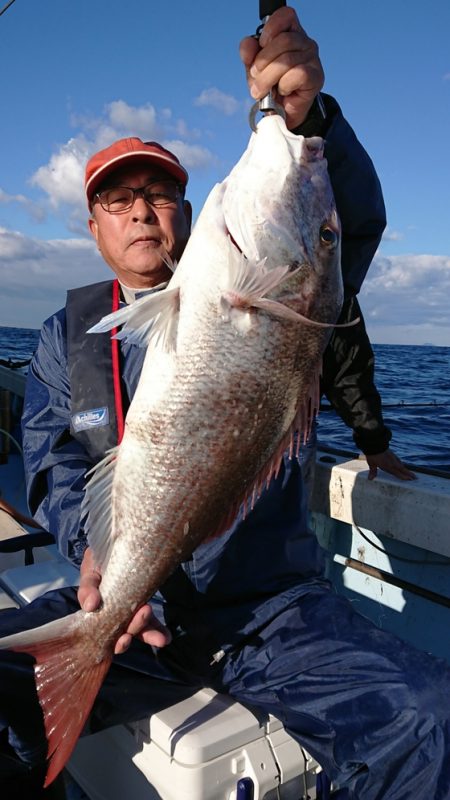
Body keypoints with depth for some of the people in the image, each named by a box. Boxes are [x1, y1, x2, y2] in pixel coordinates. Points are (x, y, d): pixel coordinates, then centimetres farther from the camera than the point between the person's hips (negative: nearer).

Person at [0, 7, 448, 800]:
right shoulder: (68, 332, 11)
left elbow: (353, 225, -8)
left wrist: (308, 121, -28)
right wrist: (94, 548, -17)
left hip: (270, 606, 0)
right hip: (126, 610, 1)